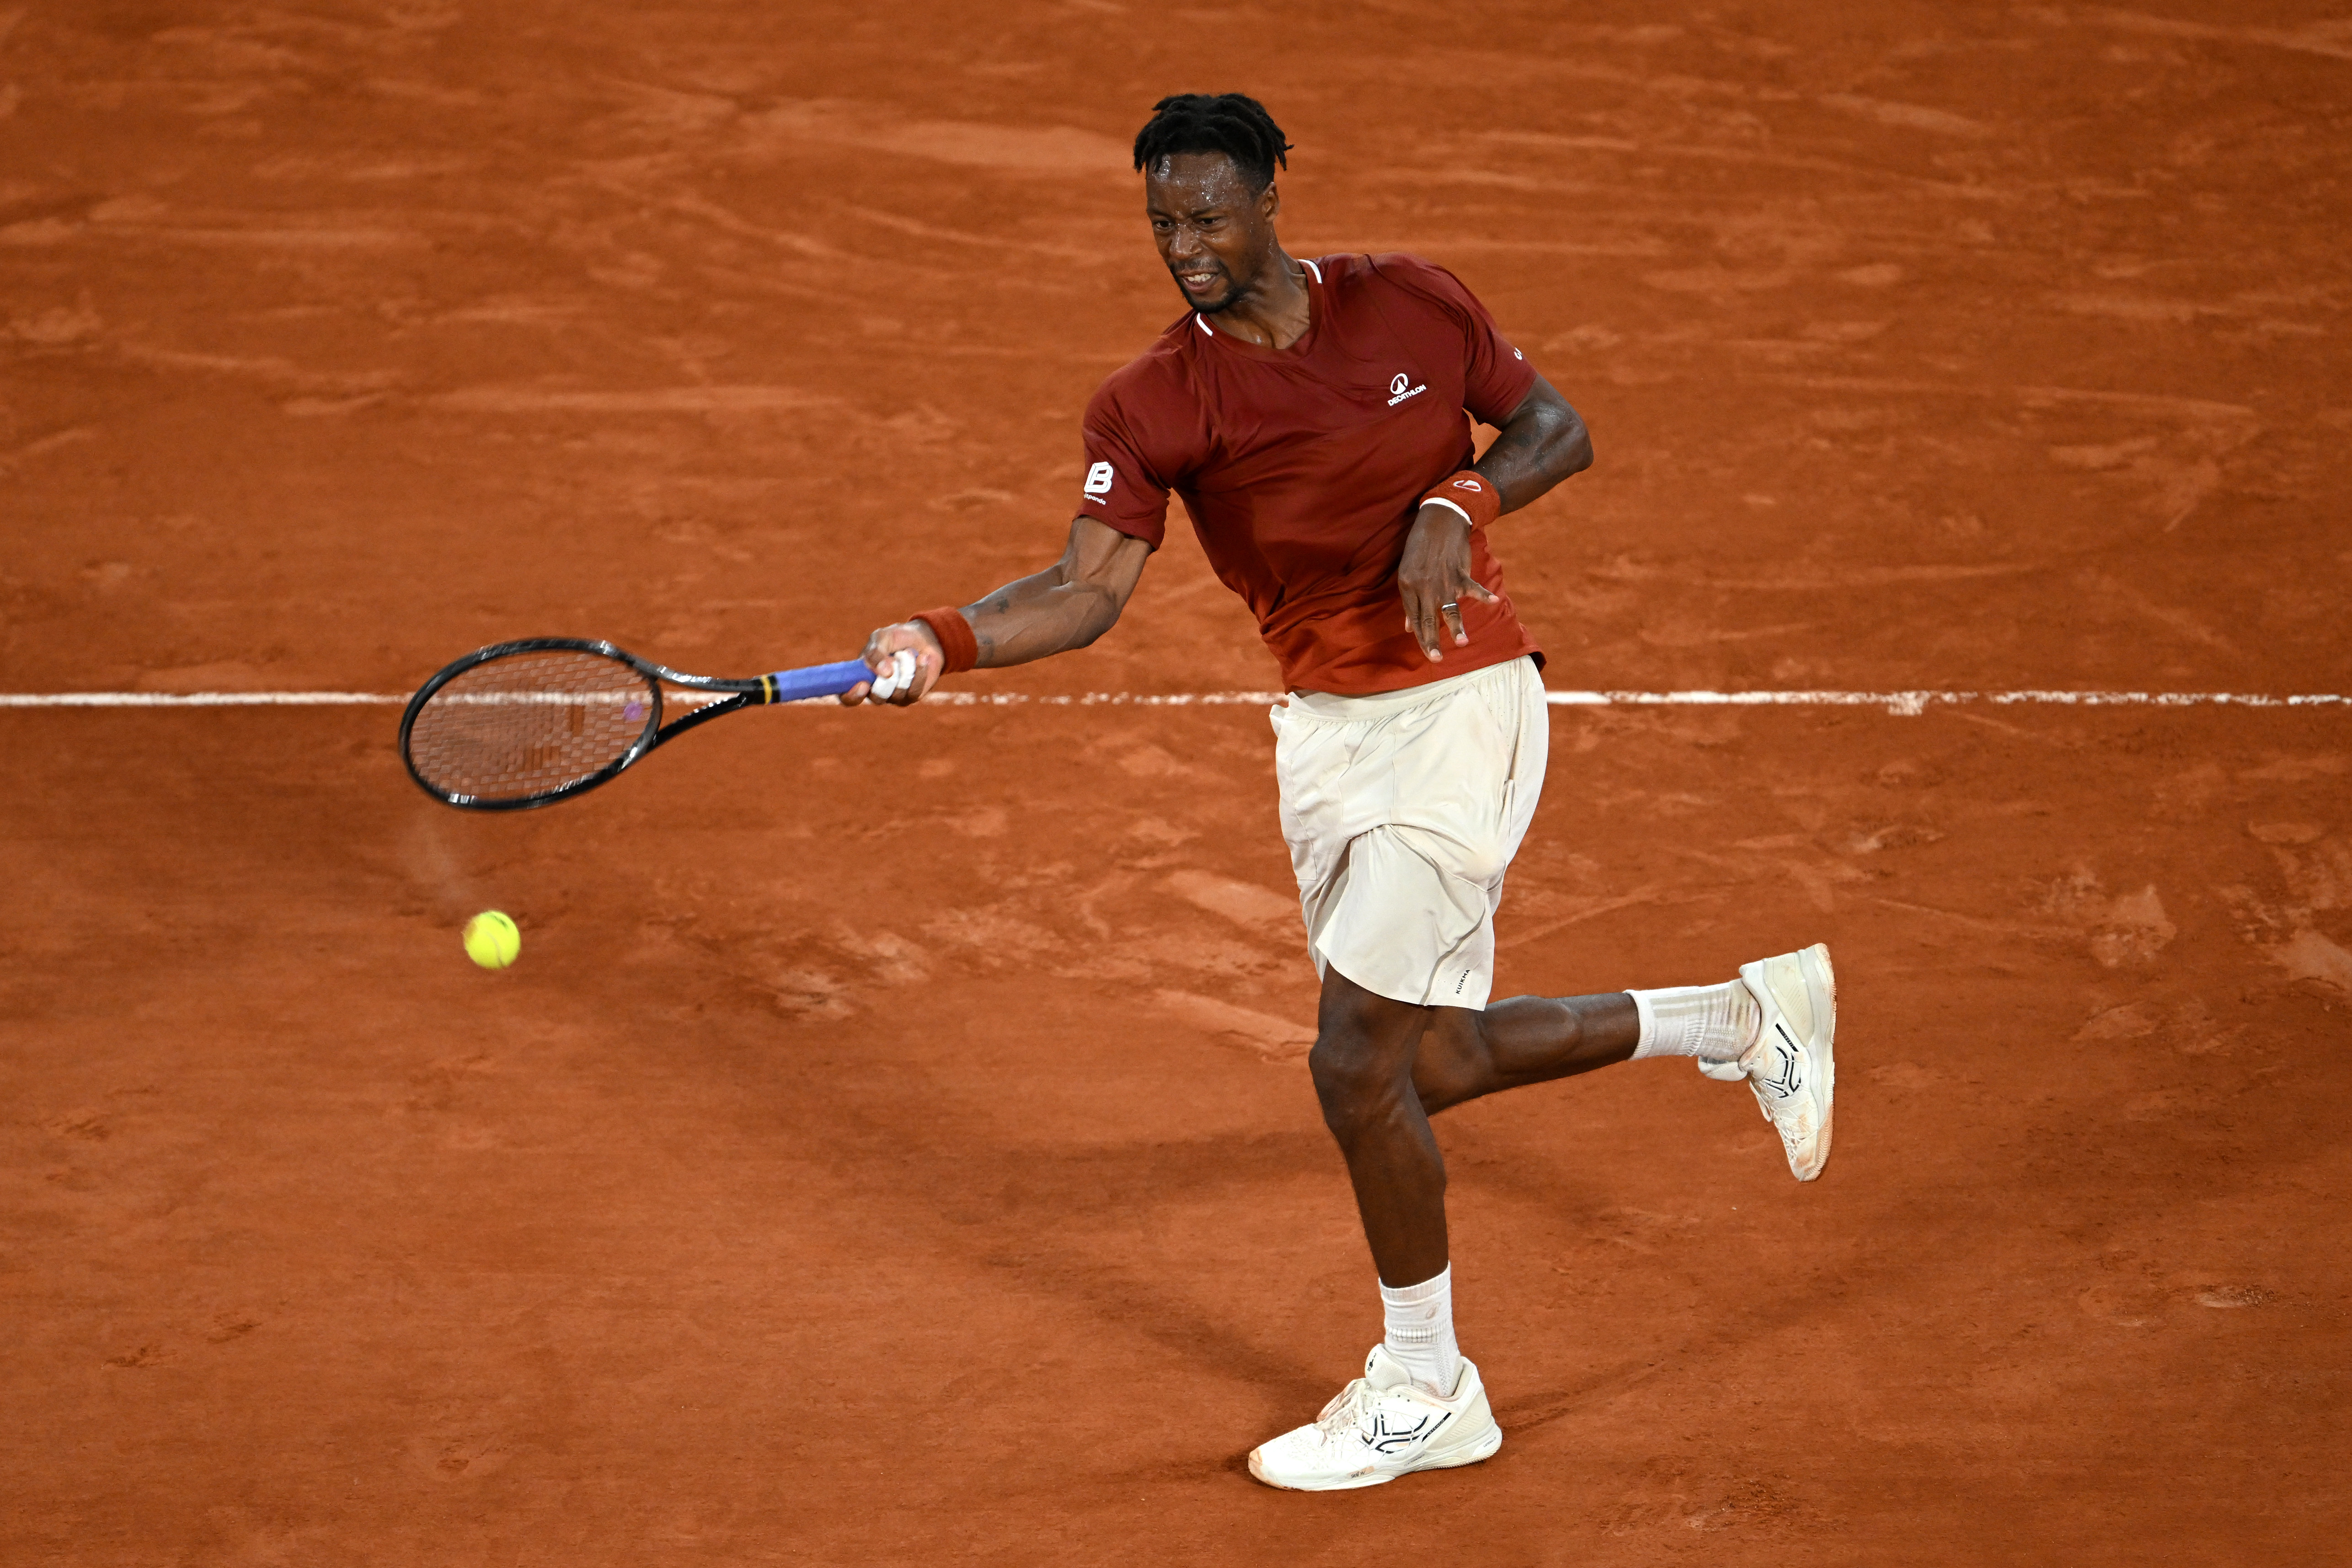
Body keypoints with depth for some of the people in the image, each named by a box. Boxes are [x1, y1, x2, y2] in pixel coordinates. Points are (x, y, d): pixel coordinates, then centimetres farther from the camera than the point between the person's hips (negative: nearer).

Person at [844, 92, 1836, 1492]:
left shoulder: (1409, 302, -7)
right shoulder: (1151, 408, -6)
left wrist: (1458, 506, -17)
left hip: (1464, 704, -5)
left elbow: (1559, 430, 3)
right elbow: (1089, 591, -15)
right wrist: (944, 642, -33)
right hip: (1328, 731, 5)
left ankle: (1427, 1392, 10)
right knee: (1433, 1065, 12)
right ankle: (1747, 1020, 34)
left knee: (1357, 1063, -10)